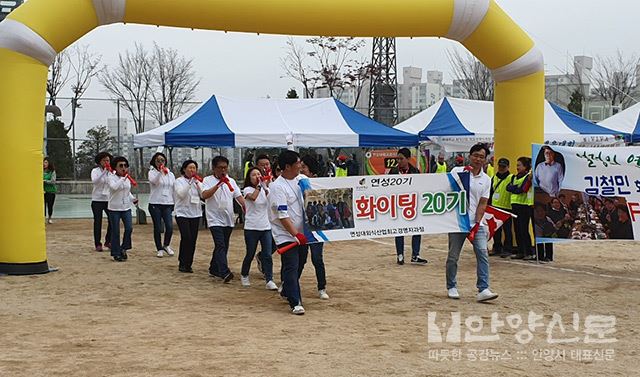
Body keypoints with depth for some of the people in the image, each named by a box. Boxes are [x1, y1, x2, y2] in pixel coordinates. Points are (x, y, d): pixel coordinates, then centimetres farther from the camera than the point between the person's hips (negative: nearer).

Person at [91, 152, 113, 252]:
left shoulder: (112, 171, 5)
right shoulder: (95, 171, -2)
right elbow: (94, 181, -22)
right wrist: (104, 172, -29)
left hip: (109, 199, 2)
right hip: (97, 199, -2)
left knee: (112, 220, -4)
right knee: (98, 222, 1)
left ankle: (108, 241, 14)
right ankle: (97, 244, 9)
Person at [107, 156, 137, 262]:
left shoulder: (127, 178, 8)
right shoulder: (112, 177, -9)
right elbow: (114, 187, -29)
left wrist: (133, 199, 2)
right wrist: (123, 177, -28)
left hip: (126, 207, 5)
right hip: (114, 208, -4)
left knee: (129, 228, -8)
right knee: (115, 232, 2)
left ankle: (123, 248, 13)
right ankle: (116, 254, 13)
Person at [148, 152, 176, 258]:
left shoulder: (170, 174, 12)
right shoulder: (152, 172, 0)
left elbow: (174, 189, 16)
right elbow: (154, 181, -23)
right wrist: (160, 172, -39)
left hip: (168, 204, 3)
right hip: (155, 204, -2)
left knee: (170, 227, -11)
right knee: (157, 228, 1)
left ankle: (166, 245, 14)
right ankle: (159, 249, 16)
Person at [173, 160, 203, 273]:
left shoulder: (197, 181, 11)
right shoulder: (179, 181, -1)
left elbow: (204, 195, -1)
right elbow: (181, 194, -17)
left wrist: (197, 183, -11)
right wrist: (189, 182, -20)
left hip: (195, 214, 4)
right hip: (182, 213, -4)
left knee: (193, 240, 2)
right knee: (186, 238, -15)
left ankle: (188, 264, 12)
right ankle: (182, 264, -3)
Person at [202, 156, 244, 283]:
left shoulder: (231, 181, 11)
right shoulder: (208, 180, -3)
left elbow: (239, 196, 5)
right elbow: (204, 195, -19)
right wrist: (218, 184, -23)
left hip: (228, 220, 5)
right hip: (215, 219, -5)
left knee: (223, 247, 12)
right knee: (221, 246, -16)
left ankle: (214, 270, 26)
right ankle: (224, 272, -24)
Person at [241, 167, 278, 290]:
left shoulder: (265, 189, 8)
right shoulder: (247, 190, -5)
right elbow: (253, 197, -28)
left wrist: (265, 185, -20)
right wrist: (259, 185, -23)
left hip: (266, 227, 3)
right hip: (251, 228, -3)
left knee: (267, 255, -5)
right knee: (250, 254, 7)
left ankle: (269, 280, -5)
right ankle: (244, 276, 30)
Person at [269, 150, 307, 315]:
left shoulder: (301, 179, 5)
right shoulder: (278, 187, -18)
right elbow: (282, 216, -21)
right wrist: (296, 234, -24)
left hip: (300, 233, 8)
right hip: (286, 235, -8)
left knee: (297, 265, 18)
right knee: (291, 268, -10)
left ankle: (286, 291, 38)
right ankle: (295, 303, -10)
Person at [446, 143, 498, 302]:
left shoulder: (486, 179, 7)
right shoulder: (457, 171, 1)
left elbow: (482, 203, 4)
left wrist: (477, 223, -8)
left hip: (476, 223, 2)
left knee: (483, 253, -11)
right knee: (453, 256, 4)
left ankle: (483, 290, -12)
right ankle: (451, 287, 21)